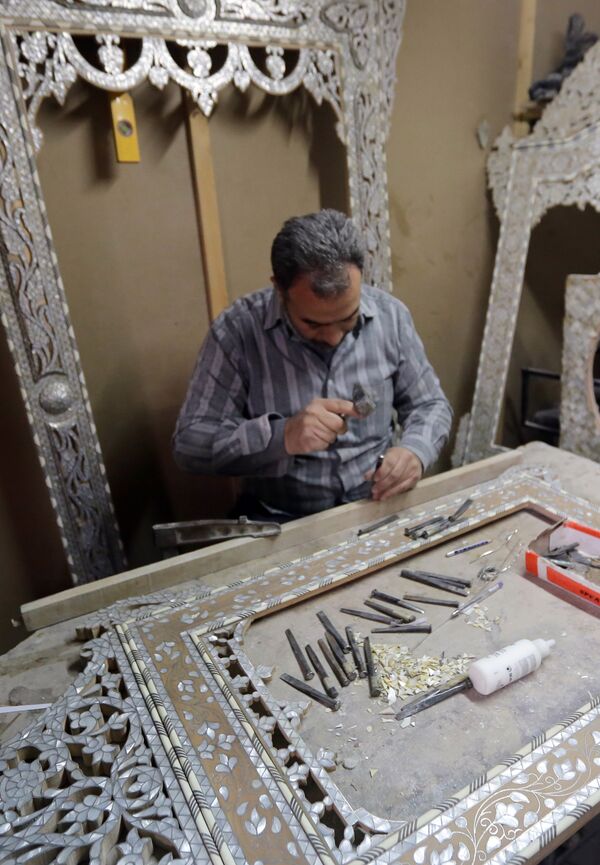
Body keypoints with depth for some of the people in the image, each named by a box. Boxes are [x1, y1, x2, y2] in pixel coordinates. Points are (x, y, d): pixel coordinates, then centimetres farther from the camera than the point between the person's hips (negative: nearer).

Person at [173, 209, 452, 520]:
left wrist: (414, 451, -15)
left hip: (379, 505, 2)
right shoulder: (236, 330, -13)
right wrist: (281, 436, -26)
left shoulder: (390, 315, -4)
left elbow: (430, 405, 6)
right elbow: (188, 443, -12)